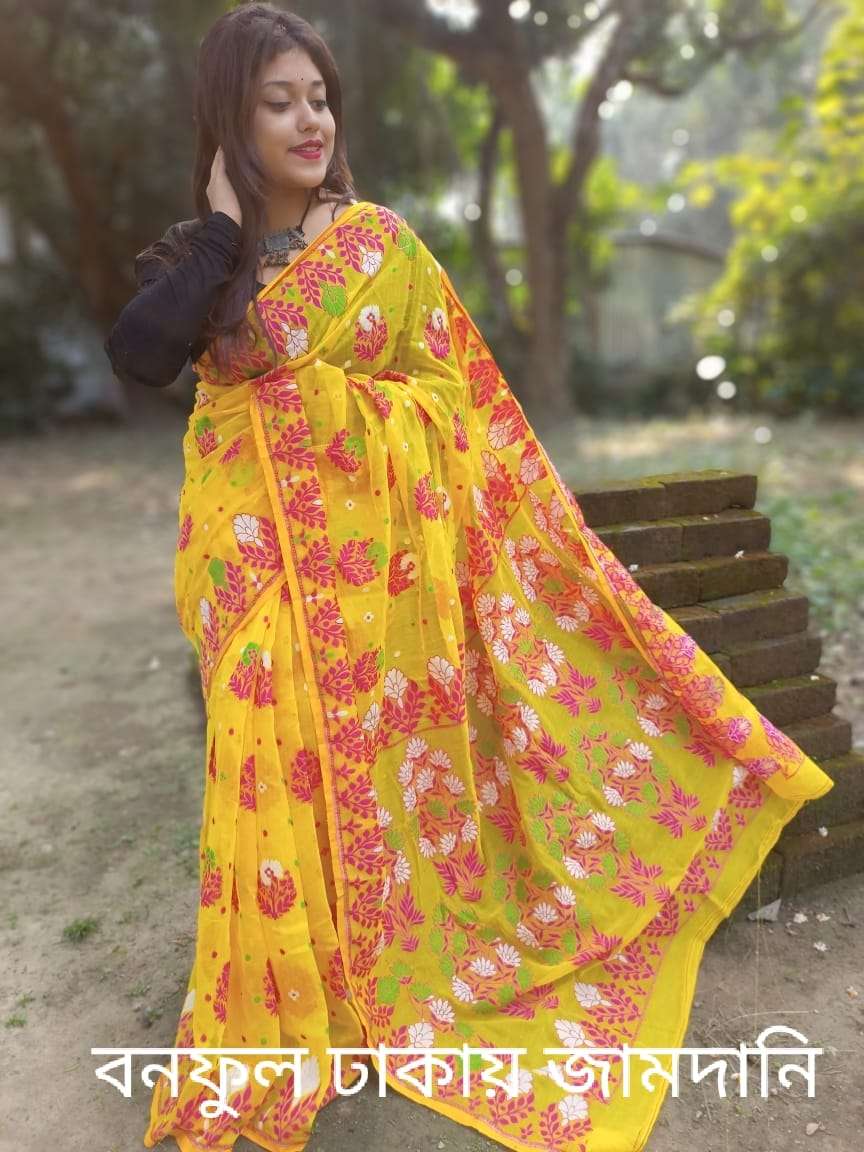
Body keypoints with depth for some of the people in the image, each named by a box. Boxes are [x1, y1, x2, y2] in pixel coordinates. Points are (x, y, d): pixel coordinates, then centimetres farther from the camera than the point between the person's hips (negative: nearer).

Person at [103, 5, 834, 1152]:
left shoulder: (382, 243, 1)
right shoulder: (202, 254, 6)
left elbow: (446, 391, 1)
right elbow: (138, 357, -13)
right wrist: (220, 225, -11)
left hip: (363, 554, -1)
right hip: (251, 564, 2)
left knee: (360, 764, 10)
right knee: (272, 784, 8)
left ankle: (367, 982, 36)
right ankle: (281, 1009, 32)